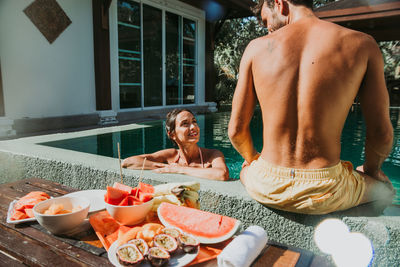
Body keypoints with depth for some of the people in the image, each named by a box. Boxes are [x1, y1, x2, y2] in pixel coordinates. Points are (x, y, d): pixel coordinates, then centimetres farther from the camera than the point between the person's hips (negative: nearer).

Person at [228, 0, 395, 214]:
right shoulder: (361, 45, -4)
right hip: (324, 195, 0)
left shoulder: (257, 47, -4)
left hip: (266, 188, 1)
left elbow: (236, 130, -2)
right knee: (384, 187, 33)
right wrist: (371, 169, 21)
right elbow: (381, 134, -1)